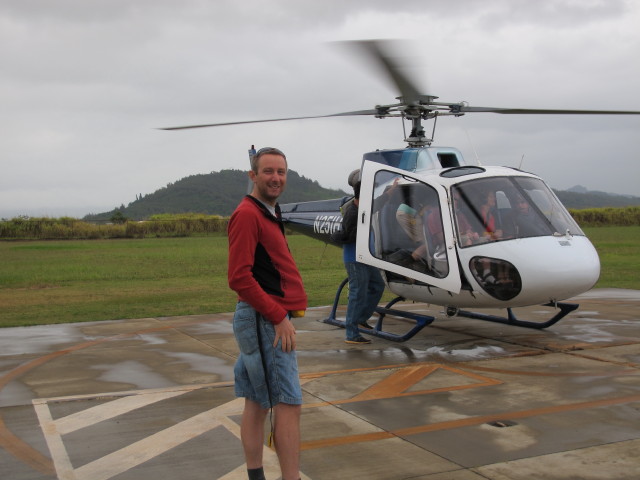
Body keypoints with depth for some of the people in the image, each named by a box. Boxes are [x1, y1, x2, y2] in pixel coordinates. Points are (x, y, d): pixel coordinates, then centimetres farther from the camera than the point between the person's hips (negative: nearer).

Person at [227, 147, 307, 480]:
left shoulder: (268, 214, 17)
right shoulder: (247, 215, -13)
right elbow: (239, 278, -20)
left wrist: (282, 313, 10)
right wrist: (278, 317, -17)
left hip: (269, 318, 9)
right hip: (265, 320, -9)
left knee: (257, 404, 13)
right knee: (288, 404, -7)